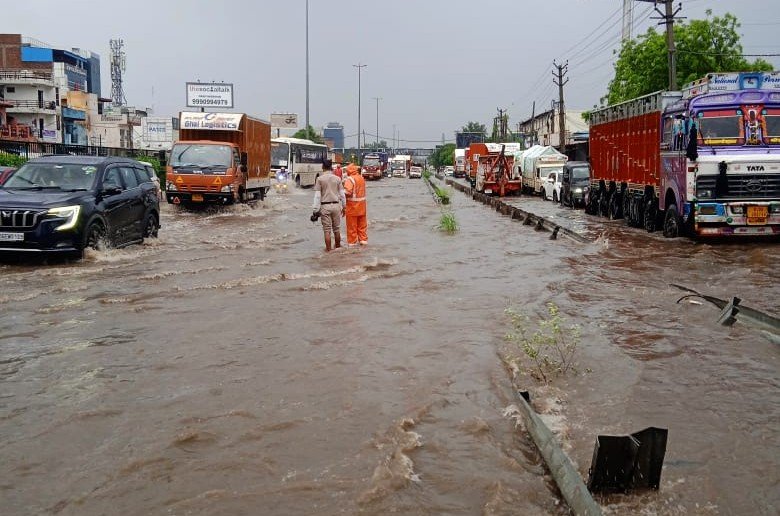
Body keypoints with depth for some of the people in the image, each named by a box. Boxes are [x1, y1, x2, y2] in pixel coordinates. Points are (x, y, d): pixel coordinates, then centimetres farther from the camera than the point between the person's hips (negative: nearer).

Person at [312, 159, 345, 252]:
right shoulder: (337, 179, 3)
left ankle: (328, 249, 7)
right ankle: (338, 247, 27)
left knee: (327, 230, 3)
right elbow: (342, 194, 7)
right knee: (337, 229, 15)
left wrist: (316, 210, -4)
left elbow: (317, 196, -7)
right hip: (336, 205, 3)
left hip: (325, 206, -3)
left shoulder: (320, 179, -5)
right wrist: (343, 206, 18)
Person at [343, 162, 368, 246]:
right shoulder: (361, 178, 10)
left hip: (352, 205, -7)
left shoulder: (350, 179, -15)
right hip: (361, 204, 7)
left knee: (352, 225, 2)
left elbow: (348, 191, -28)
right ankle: (363, 239, 20)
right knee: (362, 224, 15)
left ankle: (352, 242, 7)